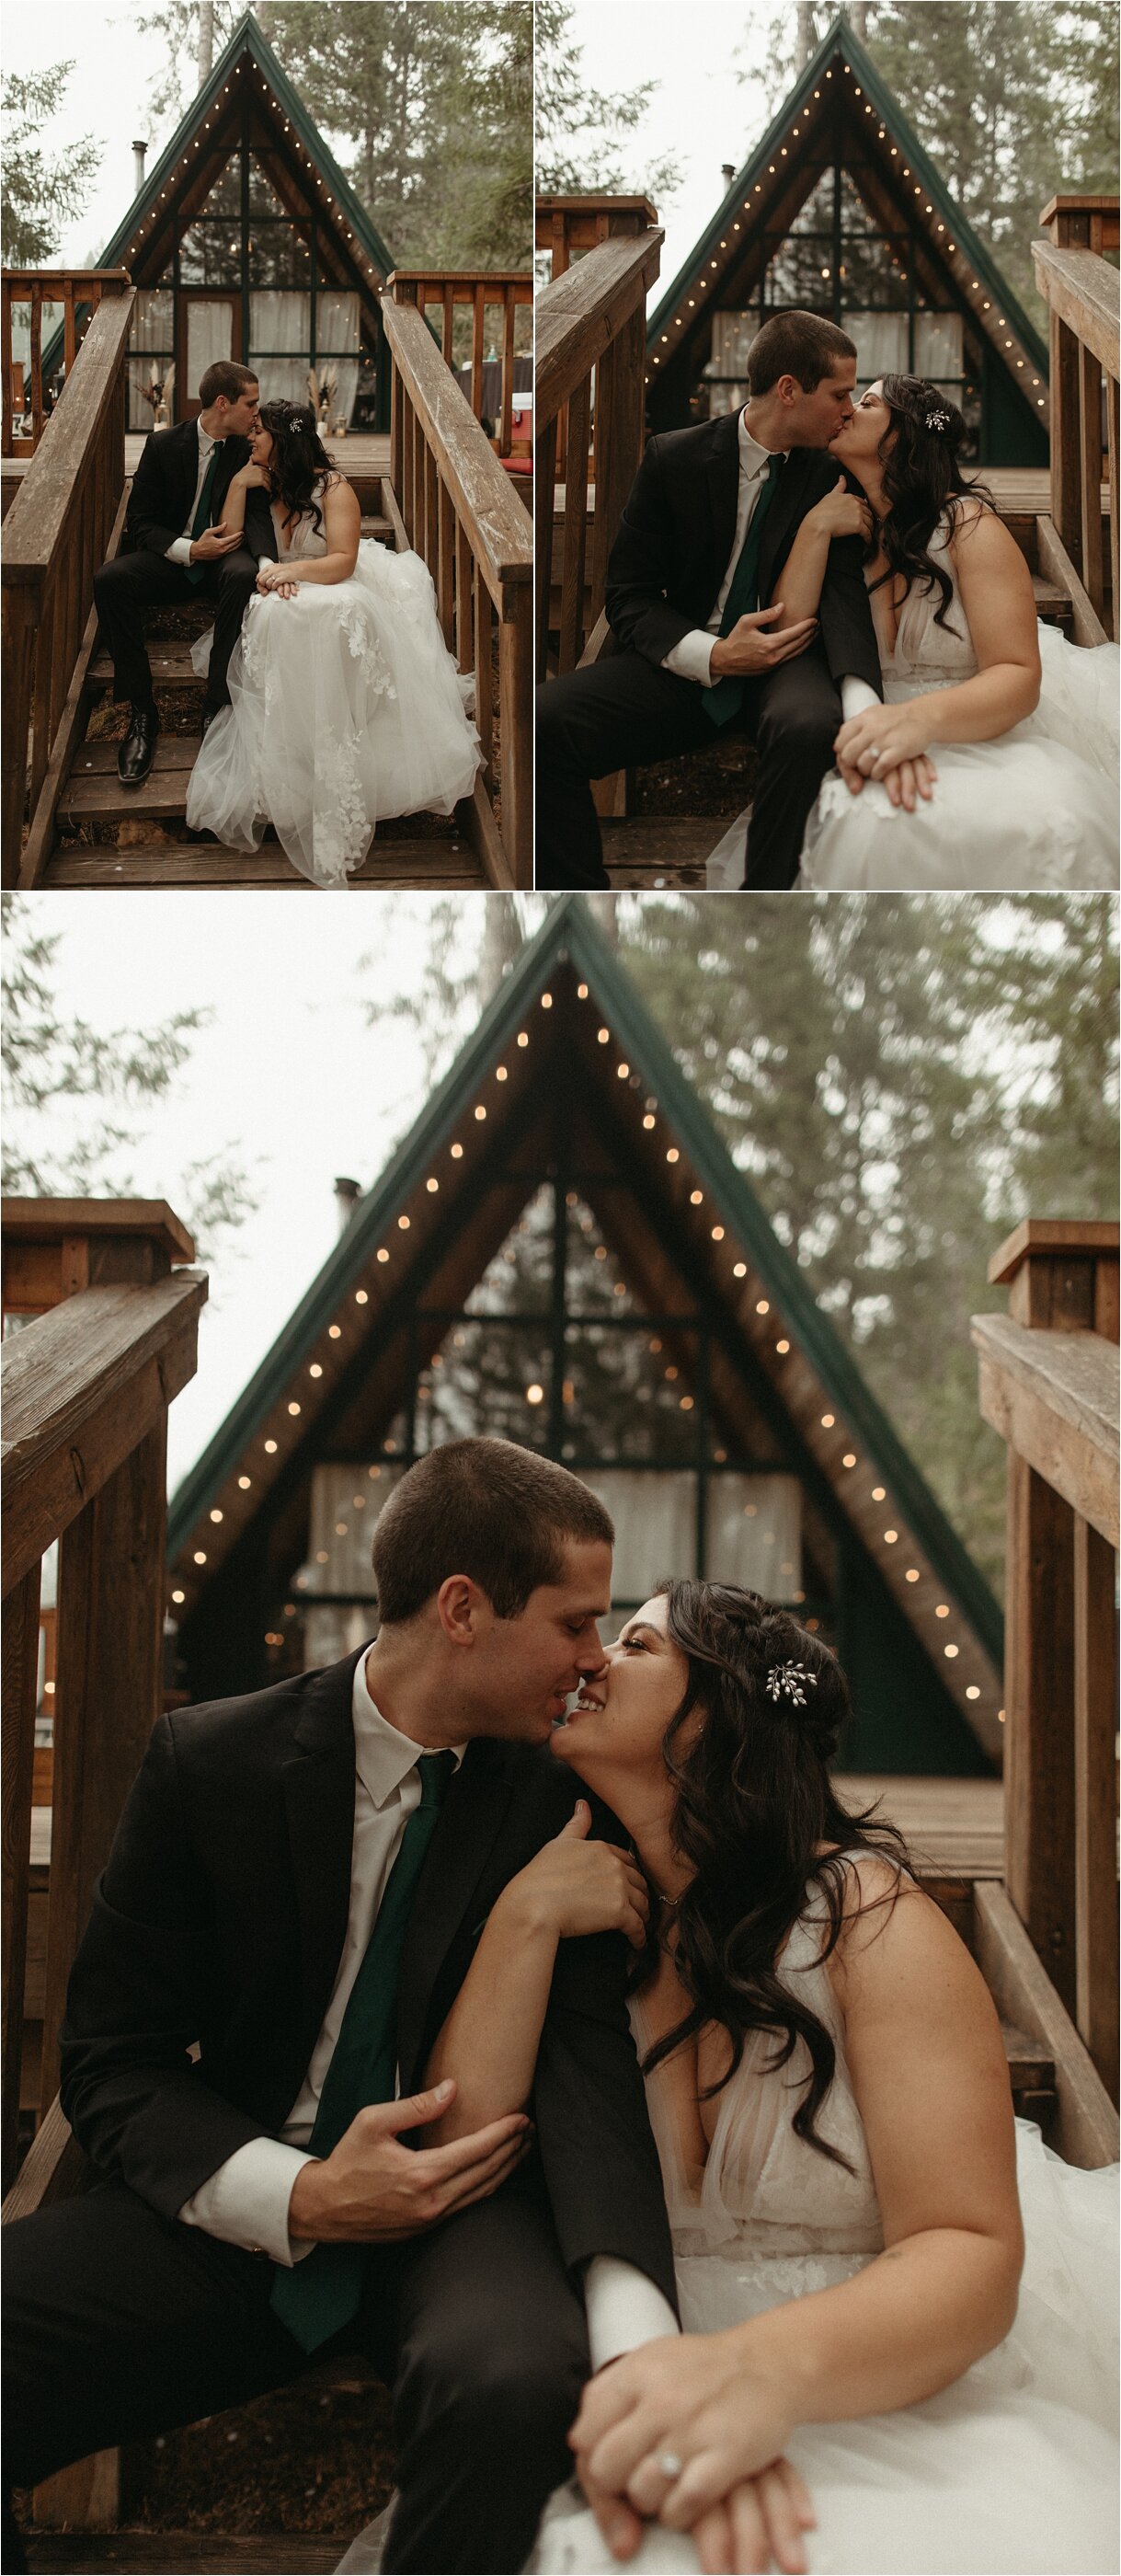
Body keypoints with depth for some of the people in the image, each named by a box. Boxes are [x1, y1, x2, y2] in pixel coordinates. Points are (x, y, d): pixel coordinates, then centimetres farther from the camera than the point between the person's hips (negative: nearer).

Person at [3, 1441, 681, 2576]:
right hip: (242, 2209, 0)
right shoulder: (209, 1762, -4)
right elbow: (113, 2065, -2)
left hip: (465, 2196, 0)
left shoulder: (562, 1796, -1)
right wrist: (295, 2198, -21)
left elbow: (585, 2053, -13)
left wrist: (640, 2342, -31)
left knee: (516, 2378, -36)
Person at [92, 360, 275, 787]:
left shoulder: (248, 449, -1)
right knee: (110, 578, -30)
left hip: (223, 558, 0)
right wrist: (189, 549, -22)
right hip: (171, 559, 0)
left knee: (244, 574, -38)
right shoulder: (164, 445, -2)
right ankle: (141, 711, -24)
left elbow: (257, 513, -12)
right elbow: (140, 522, -3)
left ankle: (217, 706, -29)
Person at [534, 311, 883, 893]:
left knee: (807, 723, -38)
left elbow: (844, 590, -10)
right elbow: (629, 598, 0)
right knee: (541, 721, -25)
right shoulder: (673, 459, 0)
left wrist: (865, 705, -31)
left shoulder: (834, 474, 2)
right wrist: (713, 655, -20)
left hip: (785, 658, 0)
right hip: (689, 663, 0)